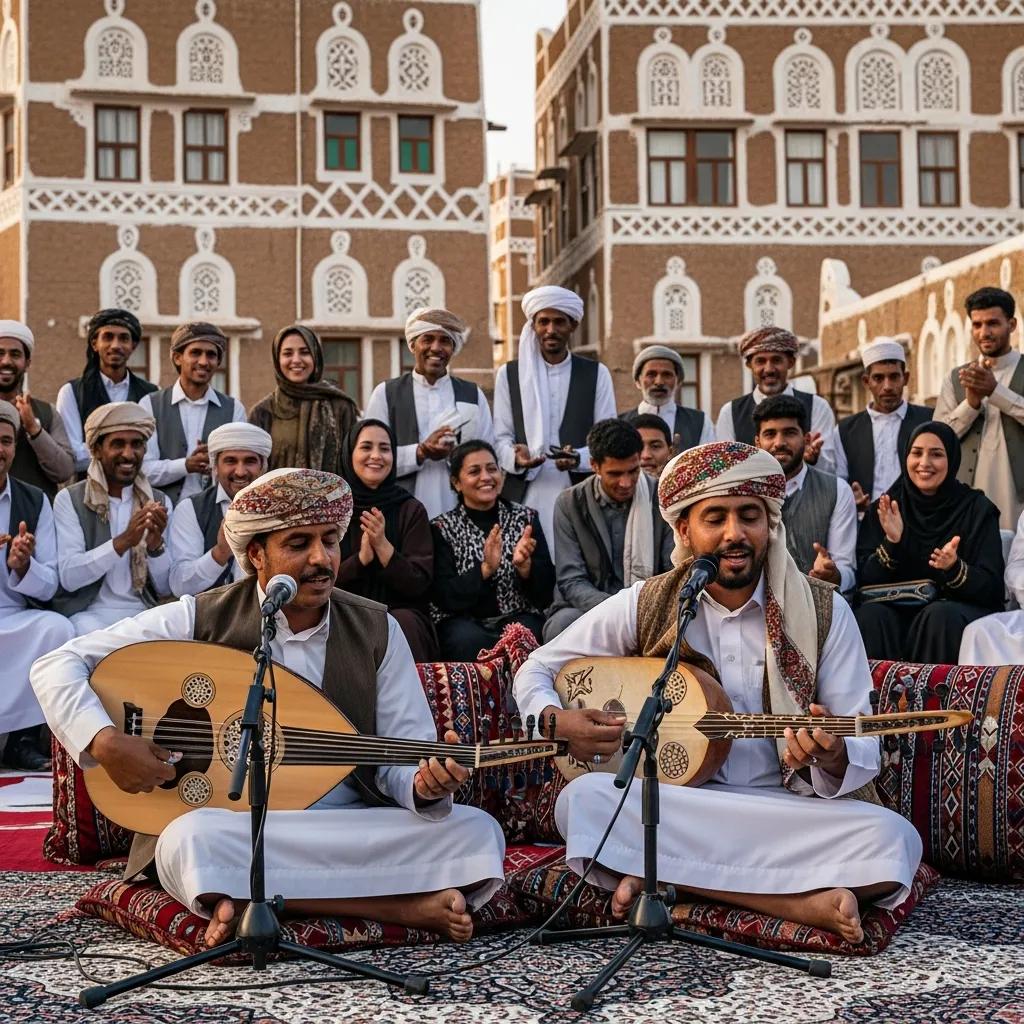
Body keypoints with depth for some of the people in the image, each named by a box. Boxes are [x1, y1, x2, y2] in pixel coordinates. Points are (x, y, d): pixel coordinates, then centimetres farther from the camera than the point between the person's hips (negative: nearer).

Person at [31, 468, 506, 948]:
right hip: (233, 826, -1)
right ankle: (406, 906, -27)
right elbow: (56, 666, -3)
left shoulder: (377, 630, 4)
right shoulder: (200, 620, -3)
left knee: (478, 832, -19)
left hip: (353, 827, 2)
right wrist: (104, 742, -20)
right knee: (191, 838, -37)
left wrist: (426, 786, -22)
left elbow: (401, 762, 2)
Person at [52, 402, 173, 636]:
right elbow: (69, 577, -11)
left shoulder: (160, 502, 10)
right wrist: (123, 541, -22)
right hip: (90, 613, -3)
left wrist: (156, 544, -14)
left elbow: (165, 588, 6)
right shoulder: (69, 500, 1)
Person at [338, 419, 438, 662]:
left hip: (401, 613, 0)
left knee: (403, 625, -32)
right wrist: (361, 558, -17)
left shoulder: (411, 510, 3)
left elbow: (419, 584, -4)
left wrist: (382, 546, -18)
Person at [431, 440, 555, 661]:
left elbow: (545, 593, 2)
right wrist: (486, 568, -21)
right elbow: (445, 598, -7)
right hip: (462, 620, -1)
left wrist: (524, 565, -18)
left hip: (520, 617, 1)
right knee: (471, 642, -33)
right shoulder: (442, 528, 3)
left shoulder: (526, 518, 8)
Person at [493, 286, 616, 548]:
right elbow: (500, 437, 9)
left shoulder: (596, 374, 10)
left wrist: (578, 458, -14)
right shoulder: (508, 374, 12)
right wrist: (516, 456, -14)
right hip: (525, 496, 0)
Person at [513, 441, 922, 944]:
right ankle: (794, 900, -27)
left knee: (893, 840, -29)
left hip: (790, 810, -1)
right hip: (671, 807, 1)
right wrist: (557, 721, -11)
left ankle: (670, 878, -22)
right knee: (583, 798, -31)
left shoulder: (823, 612, 1)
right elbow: (536, 669, 11)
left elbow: (862, 754, 0)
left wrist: (832, 756, -25)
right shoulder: (644, 605, 3)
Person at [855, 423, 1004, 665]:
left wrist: (955, 568, -25)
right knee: (871, 614, -29)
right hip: (896, 609, 1)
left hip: (958, 611, -1)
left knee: (940, 616, -33)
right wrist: (891, 543, -19)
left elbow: (991, 587, -5)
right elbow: (864, 578, -1)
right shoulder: (884, 509, 7)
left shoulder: (977, 509, 2)